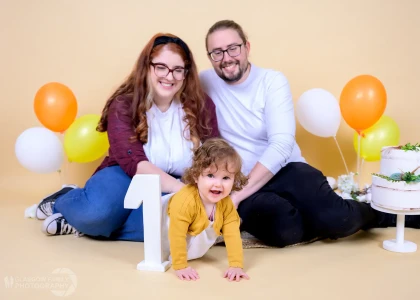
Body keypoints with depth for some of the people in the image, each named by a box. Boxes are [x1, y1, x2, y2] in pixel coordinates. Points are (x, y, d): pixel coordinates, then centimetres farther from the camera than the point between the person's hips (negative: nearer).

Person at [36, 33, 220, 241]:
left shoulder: (201, 105, -6)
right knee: (97, 211, -37)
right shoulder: (124, 104, -13)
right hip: (127, 179, -2)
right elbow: (133, 162, -25)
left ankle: (81, 223, -18)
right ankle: (62, 203, 2)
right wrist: (183, 190, -37)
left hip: (171, 193, 3)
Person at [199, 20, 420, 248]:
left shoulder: (273, 81, -4)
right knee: (284, 229, -34)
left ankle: (378, 213, 8)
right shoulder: (204, 82, 4)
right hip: (242, 183, 0)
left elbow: (281, 145, -15)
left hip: (286, 170, 0)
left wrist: (237, 195, -24)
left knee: (335, 217, -29)